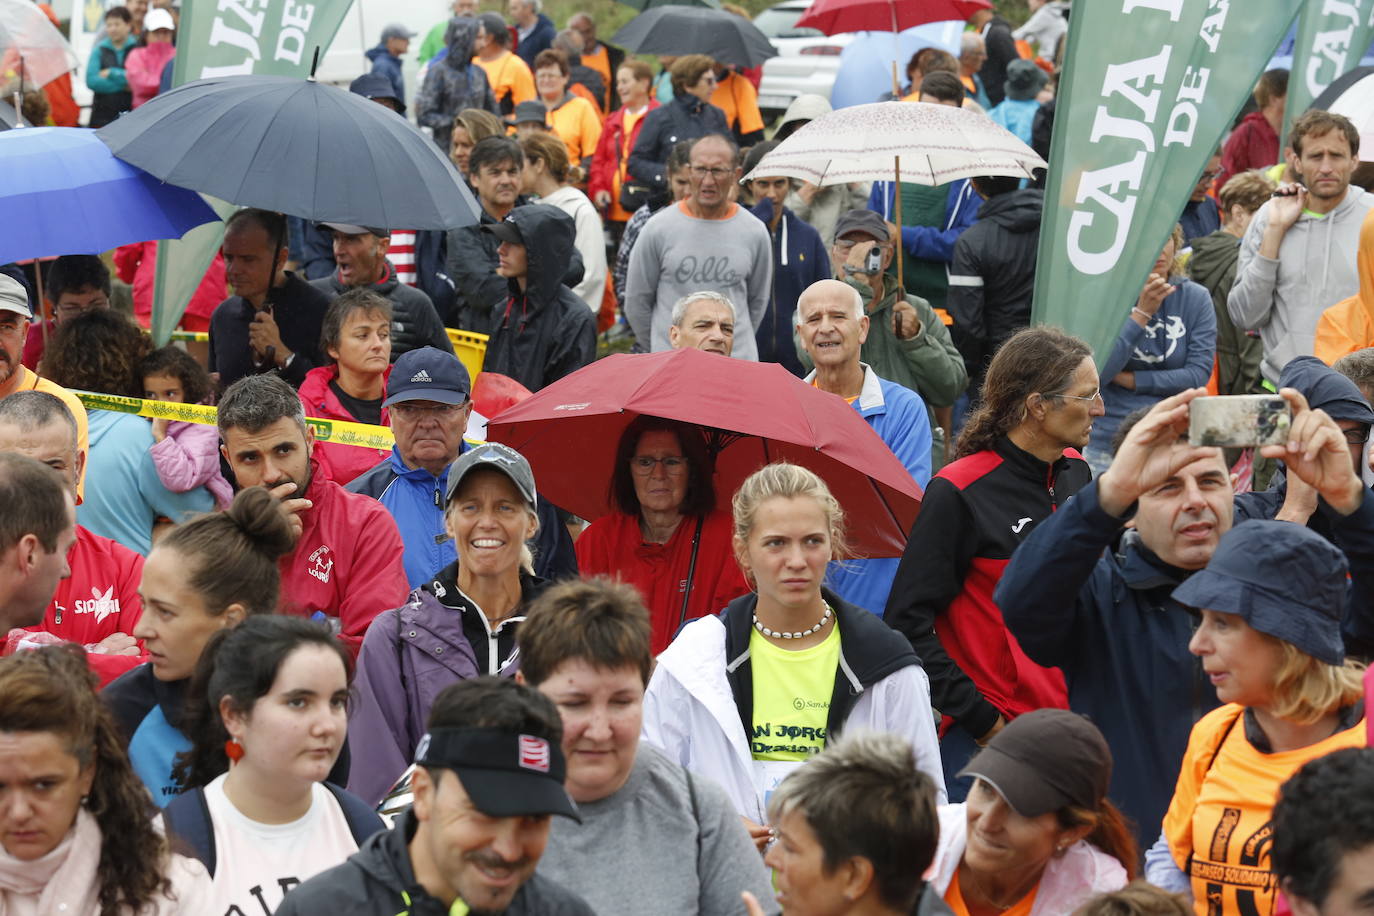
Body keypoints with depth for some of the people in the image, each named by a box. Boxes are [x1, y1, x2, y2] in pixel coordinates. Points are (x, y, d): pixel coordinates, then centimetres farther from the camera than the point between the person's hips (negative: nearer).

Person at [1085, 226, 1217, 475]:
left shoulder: (1195, 298, 2)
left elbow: (1199, 374, -6)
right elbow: (1097, 372, -16)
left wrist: (1128, 379, -9)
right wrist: (1142, 313, -19)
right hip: (1107, 442, -1)